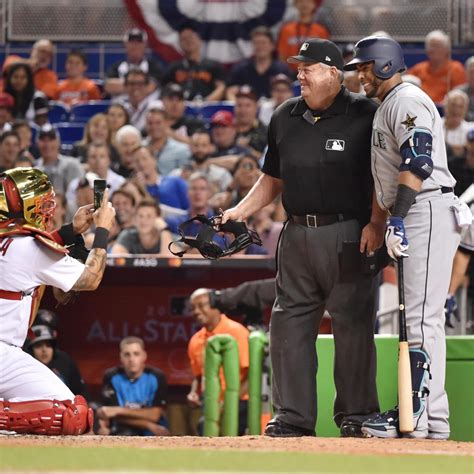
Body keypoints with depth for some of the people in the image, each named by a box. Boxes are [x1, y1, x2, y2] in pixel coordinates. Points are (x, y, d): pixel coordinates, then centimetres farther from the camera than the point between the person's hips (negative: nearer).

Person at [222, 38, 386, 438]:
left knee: (353, 325, -2)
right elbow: (273, 179, 20)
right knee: (289, 324, 4)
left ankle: (356, 415, 5)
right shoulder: (285, 117, 13)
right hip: (297, 236, 5)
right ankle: (293, 417, 9)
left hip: (348, 235, -5)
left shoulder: (365, 115, -3)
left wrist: (376, 224, -15)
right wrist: (241, 211, 8)